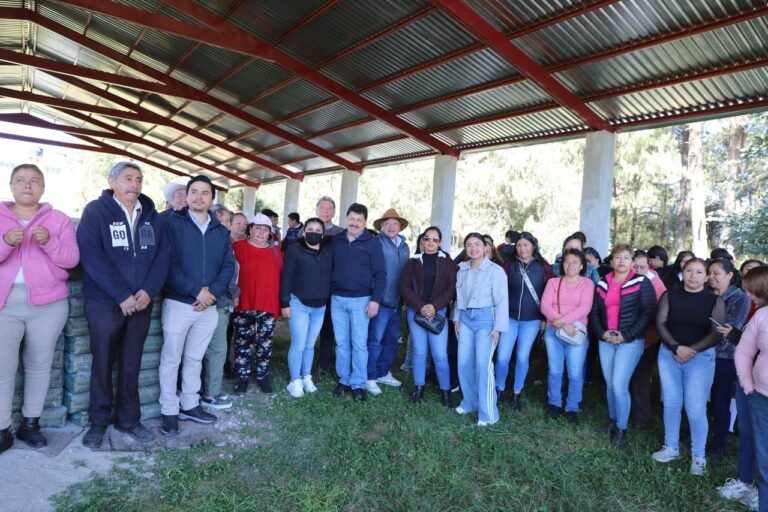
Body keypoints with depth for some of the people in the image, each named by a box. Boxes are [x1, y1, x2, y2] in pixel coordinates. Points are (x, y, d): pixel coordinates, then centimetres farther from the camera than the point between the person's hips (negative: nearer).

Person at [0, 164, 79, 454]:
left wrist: (49, 241, -17)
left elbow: (72, 259, 0)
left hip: (48, 304, 0)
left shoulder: (59, 219, 7)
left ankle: (30, 424, 21)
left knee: (40, 364, 8)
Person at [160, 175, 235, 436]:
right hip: (178, 304, -4)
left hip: (209, 306, 4)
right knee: (171, 359, 7)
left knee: (195, 359, 17)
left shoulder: (220, 231, 10)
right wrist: (195, 290, -18)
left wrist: (213, 292, -11)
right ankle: (169, 411, 20)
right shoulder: (173, 223, -5)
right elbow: (168, 264, -14)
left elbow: (229, 266, 5)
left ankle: (189, 405, 31)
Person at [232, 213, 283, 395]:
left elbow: (282, 276, 13)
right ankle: (242, 377, 20)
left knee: (265, 344, 8)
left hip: (268, 305, 2)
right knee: (243, 342, 7)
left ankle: (263, 377, 21)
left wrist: (282, 302, 10)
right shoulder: (238, 248, -1)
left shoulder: (276, 252, 9)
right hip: (244, 304, -2)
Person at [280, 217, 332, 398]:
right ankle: (295, 381, 13)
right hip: (299, 304, -4)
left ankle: (307, 378, 27)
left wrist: (330, 299, 1)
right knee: (298, 345, -1)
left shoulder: (328, 251, 4)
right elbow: (286, 277, -7)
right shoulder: (295, 249, -7)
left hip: (320, 306, 4)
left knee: (310, 345, 14)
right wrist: (285, 303, -11)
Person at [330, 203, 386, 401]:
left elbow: (380, 274, -5)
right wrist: (327, 293, 4)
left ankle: (358, 384, 12)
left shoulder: (372, 243, -4)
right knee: (342, 343, 10)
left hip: (360, 300, -3)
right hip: (337, 299, 3)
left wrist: (375, 299, -12)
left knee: (359, 344, 2)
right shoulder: (336, 240, 7)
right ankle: (343, 380, 22)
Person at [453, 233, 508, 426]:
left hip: (485, 318, -5)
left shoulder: (495, 270, -8)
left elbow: (502, 301, -9)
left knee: (483, 365, -10)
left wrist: (497, 327, -12)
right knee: (464, 364, 8)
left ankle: (487, 413, 1)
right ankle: (469, 402, 27)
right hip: (466, 318, 6)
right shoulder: (462, 270, 8)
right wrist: (456, 319, 13)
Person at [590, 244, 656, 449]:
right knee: (610, 384, 12)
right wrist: (602, 333, -6)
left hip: (630, 342, -4)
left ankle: (622, 430, 7)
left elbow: (647, 313, -9)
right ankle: (612, 420, 31)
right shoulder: (602, 284, 10)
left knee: (619, 386, -9)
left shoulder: (641, 283, -3)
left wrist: (627, 336, -15)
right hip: (606, 341, 5)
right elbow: (594, 311, 10)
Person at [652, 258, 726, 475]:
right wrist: (677, 347, -15)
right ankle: (671, 447, 25)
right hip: (669, 354, 2)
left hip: (701, 358, -2)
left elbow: (716, 333, -8)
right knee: (671, 403, 10)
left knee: (695, 409, -3)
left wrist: (691, 351, -16)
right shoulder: (670, 295, 1)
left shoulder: (715, 300, -3)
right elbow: (660, 323, -3)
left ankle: (698, 455, 15)